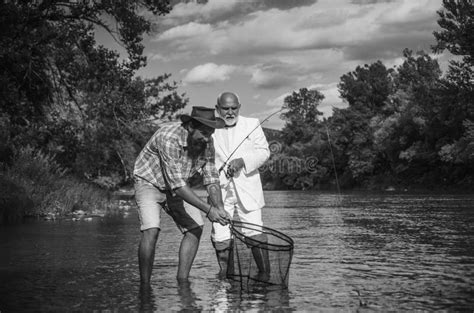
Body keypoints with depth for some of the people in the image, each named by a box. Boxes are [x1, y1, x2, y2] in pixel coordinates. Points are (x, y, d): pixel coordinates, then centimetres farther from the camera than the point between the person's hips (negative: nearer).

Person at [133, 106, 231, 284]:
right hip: (150, 183, -6)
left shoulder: (206, 142, -15)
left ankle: (182, 281, 2)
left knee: (195, 228, -6)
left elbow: (211, 179, -10)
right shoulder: (168, 138, -36)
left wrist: (219, 208, -27)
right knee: (151, 231, -24)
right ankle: (144, 285, -14)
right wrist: (208, 209, -40)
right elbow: (177, 184, -37)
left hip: (177, 186, 7)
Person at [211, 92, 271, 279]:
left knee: (254, 232, -9)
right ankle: (225, 275, 13)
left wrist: (242, 161, -13)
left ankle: (265, 274, 5)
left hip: (247, 188, -1)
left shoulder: (252, 125, 9)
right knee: (220, 236, -4)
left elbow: (263, 151, 3)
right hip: (220, 189, 1)